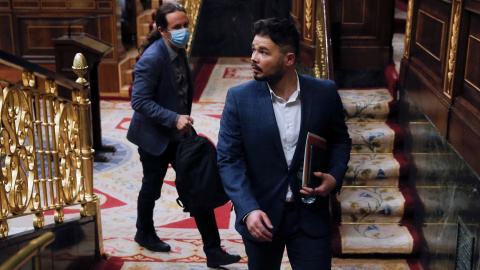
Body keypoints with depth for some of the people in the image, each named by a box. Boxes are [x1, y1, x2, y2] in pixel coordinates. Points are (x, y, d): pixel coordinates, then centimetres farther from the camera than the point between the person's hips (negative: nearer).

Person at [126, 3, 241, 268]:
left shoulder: (179, 51, 1)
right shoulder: (152, 58, -24)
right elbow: (139, 101, -26)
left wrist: (184, 119, 13)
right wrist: (174, 119, -30)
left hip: (178, 134, 7)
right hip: (155, 137, -7)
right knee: (152, 188, 14)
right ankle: (145, 233, 43)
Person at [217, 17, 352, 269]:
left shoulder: (324, 93, -7)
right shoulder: (239, 97, -10)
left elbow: (340, 140, 8)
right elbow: (228, 158, -10)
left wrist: (335, 177, -10)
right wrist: (248, 210, -21)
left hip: (311, 215, 0)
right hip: (261, 215, 0)